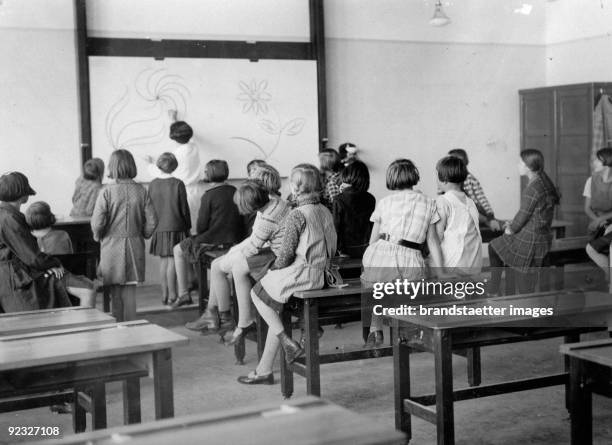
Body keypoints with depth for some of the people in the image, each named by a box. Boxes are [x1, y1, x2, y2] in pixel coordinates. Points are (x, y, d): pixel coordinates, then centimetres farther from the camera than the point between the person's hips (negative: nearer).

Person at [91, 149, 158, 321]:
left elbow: (97, 221, -14)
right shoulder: (141, 191, -2)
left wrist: (98, 236, 6)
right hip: (135, 245, 2)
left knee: (116, 291, 8)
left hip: (112, 245, -2)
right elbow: (152, 220, -2)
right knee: (130, 289, 9)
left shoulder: (107, 191, -11)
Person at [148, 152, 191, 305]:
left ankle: (164, 294, 16)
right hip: (175, 227, -4)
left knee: (163, 260, 11)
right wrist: (188, 226, 5)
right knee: (172, 260, -1)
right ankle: (172, 294, 2)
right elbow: (184, 208, -6)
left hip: (159, 228, 4)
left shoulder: (153, 184, 1)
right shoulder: (178, 184, -10)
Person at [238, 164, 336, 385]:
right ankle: (264, 369, 19)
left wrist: (274, 269, 4)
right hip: (321, 273, 8)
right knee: (275, 306, 18)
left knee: (257, 293, 13)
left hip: (301, 273, -8)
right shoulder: (326, 212, 8)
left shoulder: (296, 215, -16)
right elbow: (331, 249, 13)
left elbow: (287, 252, -17)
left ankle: (287, 342, 7)